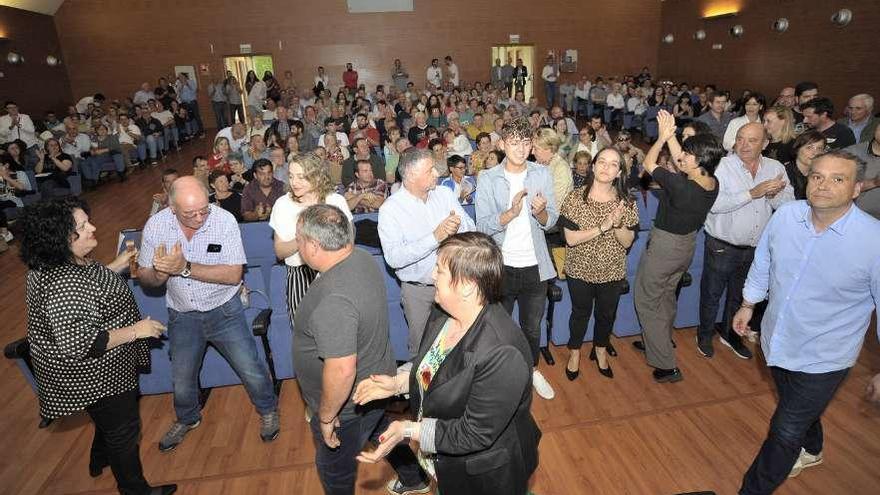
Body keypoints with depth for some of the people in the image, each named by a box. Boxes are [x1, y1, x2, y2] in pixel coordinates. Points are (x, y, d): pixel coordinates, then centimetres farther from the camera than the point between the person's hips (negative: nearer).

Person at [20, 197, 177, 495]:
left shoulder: (57, 263, -6)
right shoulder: (63, 285, -36)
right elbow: (77, 345, -37)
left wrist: (116, 266, 7)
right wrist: (135, 330, -29)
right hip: (93, 377, -10)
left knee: (109, 420, 34)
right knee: (123, 428, 13)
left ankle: (100, 460, 60)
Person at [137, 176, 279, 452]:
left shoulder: (224, 220, -22)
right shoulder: (155, 226, -13)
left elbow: (234, 275, -25)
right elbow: (144, 276, -5)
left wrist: (185, 268, -32)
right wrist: (159, 273, -29)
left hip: (224, 311, -2)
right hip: (182, 316, 3)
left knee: (251, 370, 4)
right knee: (181, 378, 20)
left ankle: (268, 410, 35)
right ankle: (187, 419, 52)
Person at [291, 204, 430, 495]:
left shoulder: (333, 299, -37)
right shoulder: (362, 258, -8)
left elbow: (341, 370, -36)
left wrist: (326, 416, -19)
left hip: (349, 403, -8)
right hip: (377, 382, 8)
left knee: (334, 469, 20)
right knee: (382, 432, 33)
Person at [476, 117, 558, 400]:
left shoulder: (542, 174, -2)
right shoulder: (487, 179, -7)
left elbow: (550, 222, -2)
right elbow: (483, 227, -14)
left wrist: (540, 212, -24)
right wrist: (511, 212, -30)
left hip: (534, 266, 2)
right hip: (500, 266, -2)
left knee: (532, 327, 20)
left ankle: (532, 370, 44)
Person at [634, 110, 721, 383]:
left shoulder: (680, 186, -32)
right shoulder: (712, 183, -9)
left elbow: (648, 163, -16)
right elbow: (680, 161, 7)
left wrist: (662, 137, -2)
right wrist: (670, 134, 6)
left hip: (664, 246, -8)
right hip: (687, 245, 8)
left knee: (646, 300, 7)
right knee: (666, 296, 26)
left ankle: (666, 365, 10)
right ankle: (660, 342, 46)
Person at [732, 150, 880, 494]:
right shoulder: (786, 215, -12)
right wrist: (748, 305, 14)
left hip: (823, 360, -5)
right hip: (777, 341, 5)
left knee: (784, 434, 5)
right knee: (800, 412, 31)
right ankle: (809, 451, 62)